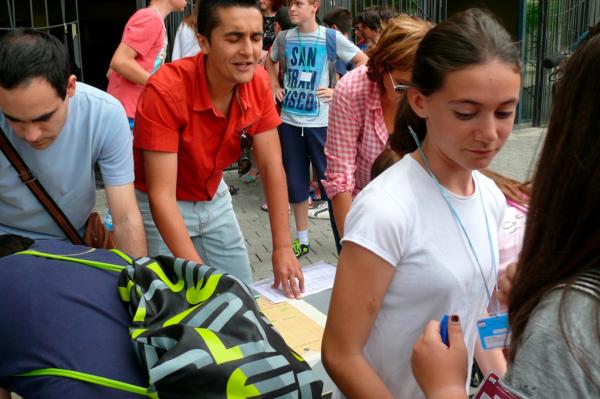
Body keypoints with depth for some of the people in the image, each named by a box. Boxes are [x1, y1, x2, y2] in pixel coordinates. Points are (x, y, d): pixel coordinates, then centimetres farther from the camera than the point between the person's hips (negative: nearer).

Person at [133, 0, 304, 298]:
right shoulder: (165, 91, -30)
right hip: (161, 208, -5)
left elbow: (271, 166, -10)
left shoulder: (258, 84, -15)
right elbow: (162, 195, -31)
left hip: (214, 198, 5)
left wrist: (282, 247, -15)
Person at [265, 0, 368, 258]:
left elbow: (364, 62, -5)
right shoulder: (283, 38, 4)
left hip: (320, 121, -4)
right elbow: (270, 62, 25)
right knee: (295, 182, 9)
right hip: (289, 120, 4)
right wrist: (275, 87, 11)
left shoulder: (330, 38, -7)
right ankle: (302, 239, 23)